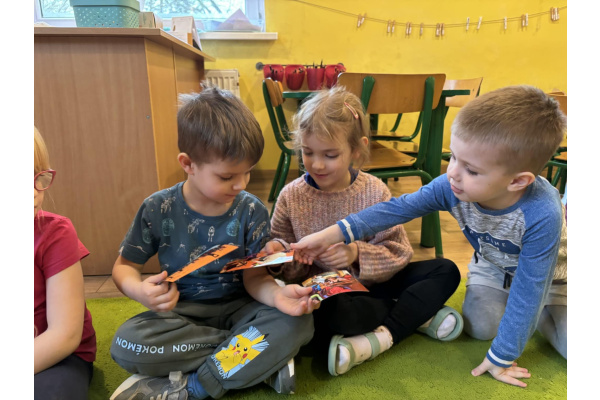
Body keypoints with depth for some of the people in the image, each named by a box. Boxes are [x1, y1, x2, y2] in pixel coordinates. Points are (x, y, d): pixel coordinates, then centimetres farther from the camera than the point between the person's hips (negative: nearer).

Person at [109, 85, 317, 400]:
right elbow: (125, 266, 1)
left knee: (296, 322, -27)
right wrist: (139, 290, -23)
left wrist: (277, 295, -33)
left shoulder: (252, 212, -9)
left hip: (237, 308, 0)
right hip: (180, 312, 1)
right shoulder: (158, 210, -9)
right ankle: (262, 359, -19)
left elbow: (255, 277, -8)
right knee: (125, 345, -29)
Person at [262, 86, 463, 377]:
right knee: (326, 314, -37)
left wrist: (357, 254, -24)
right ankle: (419, 314, -14)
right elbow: (292, 270, -1)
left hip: (367, 286, 3)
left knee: (446, 271, -10)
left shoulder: (374, 191, -6)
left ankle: (379, 338, -19)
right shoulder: (291, 197, -7)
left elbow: (399, 254, -7)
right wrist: (279, 254, -24)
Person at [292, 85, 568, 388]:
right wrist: (331, 235, -33)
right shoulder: (451, 187, -32)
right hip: (492, 269, 3)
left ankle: (542, 316, 15)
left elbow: (528, 288, -35)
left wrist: (500, 358, -26)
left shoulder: (542, 214, -42)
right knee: (480, 327, -17)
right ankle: (531, 313, 13)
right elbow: (397, 209, -27)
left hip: (550, 278, -2)